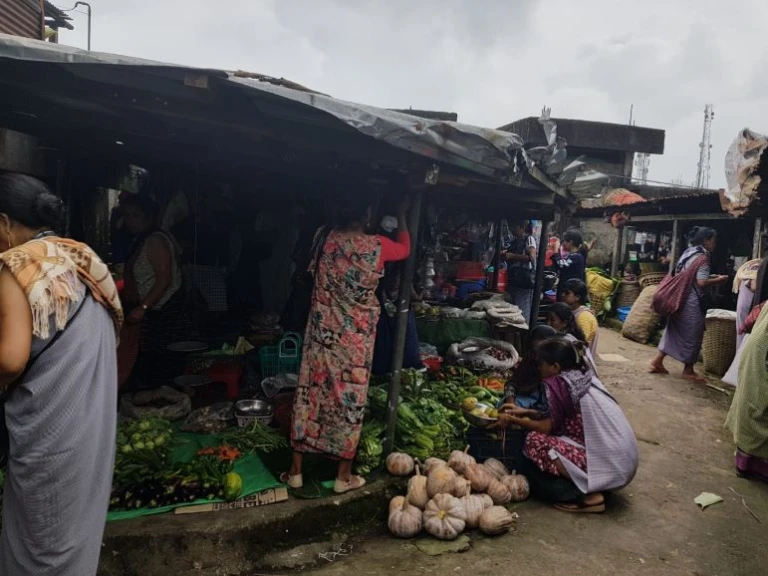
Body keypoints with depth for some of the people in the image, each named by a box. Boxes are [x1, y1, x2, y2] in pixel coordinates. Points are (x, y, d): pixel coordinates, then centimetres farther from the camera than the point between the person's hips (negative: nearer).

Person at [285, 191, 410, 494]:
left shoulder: (327, 240, -6)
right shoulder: (376, 247, -13)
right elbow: (404, 248, 10)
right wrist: (401, 214, 22)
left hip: (322, 334, 3)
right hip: (356, 340, -2)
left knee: (310, 395, 11)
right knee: (350, 399, 9)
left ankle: (295, 471, 24)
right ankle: (344, 476, 22)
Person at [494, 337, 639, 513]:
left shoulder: (559, 383, -14)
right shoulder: (584, 376, 10)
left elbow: (549, 427, -5)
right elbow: (558, 419, 18)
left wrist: (513, 420, 8)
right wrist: (526, 412, 22)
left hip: (609, 467, -9)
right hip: (624, 461, 9)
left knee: (535, 440, -10)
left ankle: (590, 495, -6)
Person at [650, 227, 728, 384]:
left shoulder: (688, 253, 14)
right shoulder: (702, 257, -13)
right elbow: (701, 282, -19)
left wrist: (709, 276, 19)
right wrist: (718, 280, -4)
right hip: (691, 301, -9)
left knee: (675, 331, 14)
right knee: (693, 334, 2)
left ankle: (658, 361, 14)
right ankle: (688, 371, 11)